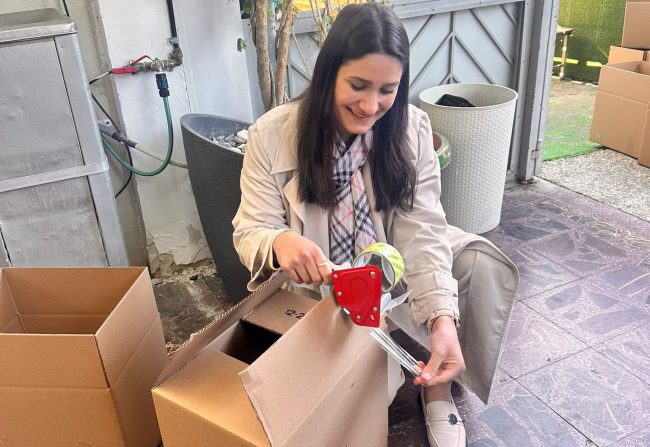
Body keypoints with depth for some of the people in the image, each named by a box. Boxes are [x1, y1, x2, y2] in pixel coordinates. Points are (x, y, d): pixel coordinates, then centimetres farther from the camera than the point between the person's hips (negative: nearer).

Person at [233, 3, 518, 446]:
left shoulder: (412, 127, -12)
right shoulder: (273, 135, -17)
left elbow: (422, 229, -18)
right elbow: (250, 231, -14)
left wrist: (443, 318, -34)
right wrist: (280, 243, -41)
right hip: (315, 286, -2)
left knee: (482, 262, -18)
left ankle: (438, 385, -1)